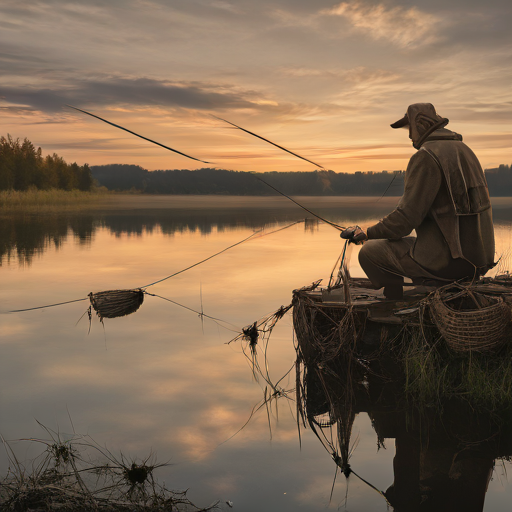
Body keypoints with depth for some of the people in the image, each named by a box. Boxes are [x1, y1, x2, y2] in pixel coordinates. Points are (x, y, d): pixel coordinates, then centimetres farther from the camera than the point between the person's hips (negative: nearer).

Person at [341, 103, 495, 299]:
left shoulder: (425, 157, -15)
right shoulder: (463, 151, 14)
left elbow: (406, 218, -18)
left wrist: (366, 233, -3)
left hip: (446, 259, -9)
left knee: (370, 252, 5)